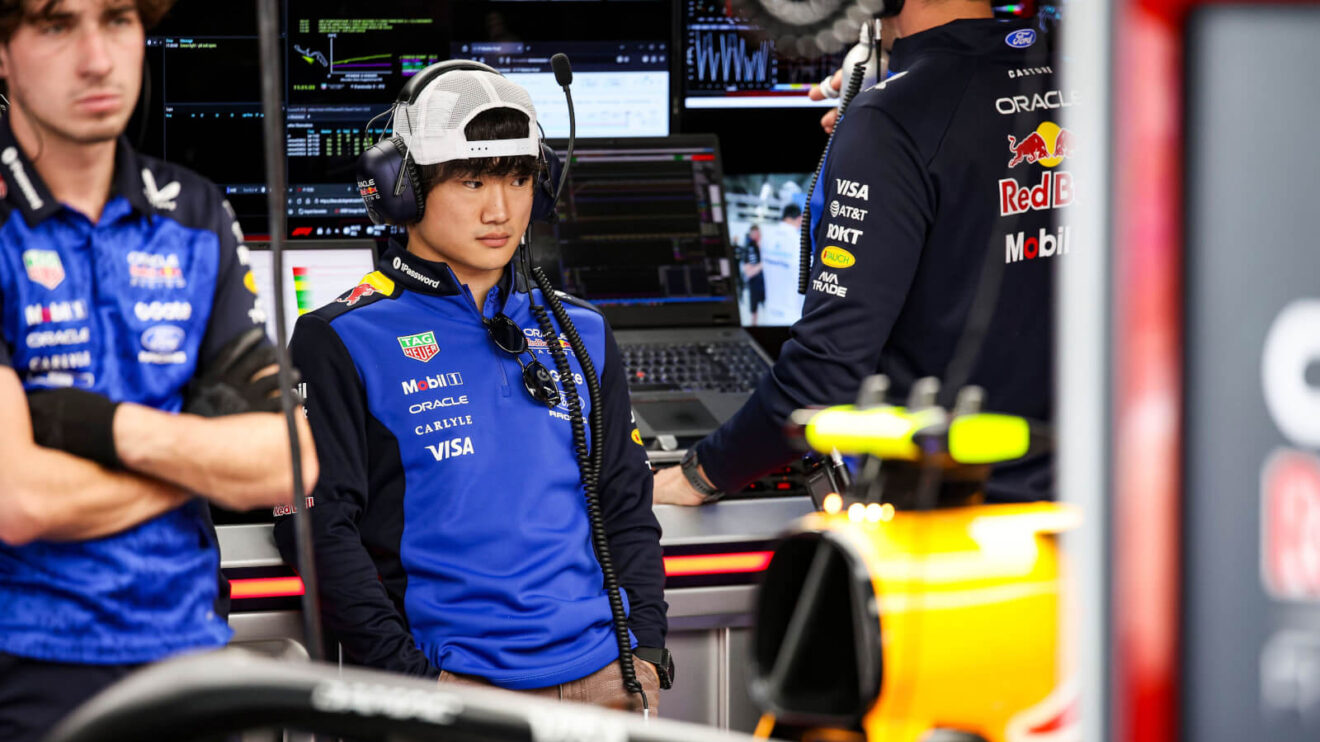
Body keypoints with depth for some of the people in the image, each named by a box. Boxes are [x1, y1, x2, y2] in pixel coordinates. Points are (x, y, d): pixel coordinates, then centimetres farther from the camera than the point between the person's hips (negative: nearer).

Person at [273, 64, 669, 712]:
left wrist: (646, 649, 6)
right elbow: (318, 525, -7)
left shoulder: (581, 335, 16)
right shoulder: (346, 342, 0)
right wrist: (410, 680, -13)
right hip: (452, 684, -4)